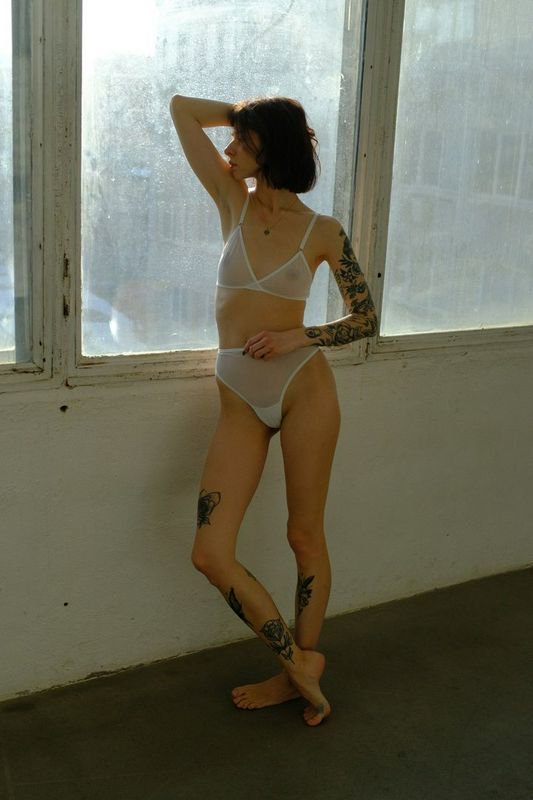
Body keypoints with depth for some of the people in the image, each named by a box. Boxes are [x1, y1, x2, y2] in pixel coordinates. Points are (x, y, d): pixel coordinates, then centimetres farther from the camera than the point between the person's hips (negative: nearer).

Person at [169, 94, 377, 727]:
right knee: (211, 555, -6)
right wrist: (247, 109, 13)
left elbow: (366, 320, 4)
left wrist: (298, 337, -10)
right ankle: (299, 662, 13)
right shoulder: (232, 200, 6)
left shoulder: (322, 231, 0)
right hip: (240, 401, 3)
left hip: (303, 388, -3)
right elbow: (183, 108, 9)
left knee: (305, 537, 7)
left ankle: (300, 666, 28)